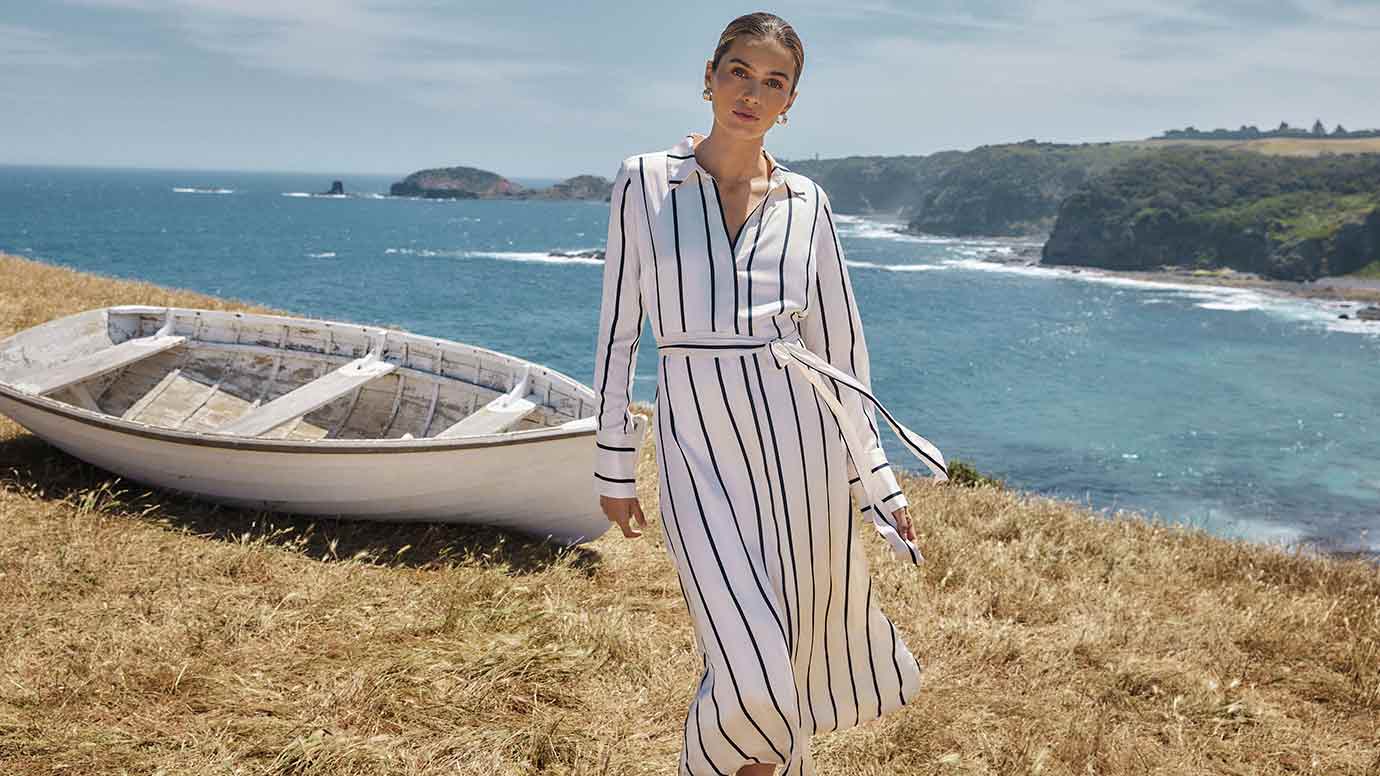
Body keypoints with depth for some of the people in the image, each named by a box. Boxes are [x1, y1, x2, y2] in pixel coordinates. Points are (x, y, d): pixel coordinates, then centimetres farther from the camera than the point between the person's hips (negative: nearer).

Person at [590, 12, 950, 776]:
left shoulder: (805, 203, 5)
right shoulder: (644, 181, 2)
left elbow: (841, 344, 10)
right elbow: (619, 326, 4)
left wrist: (877, 480, 9)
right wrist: (614, 466, 4)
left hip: (798, 442, 2)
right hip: (698, 447, -2)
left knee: (792, 644, 12)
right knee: (748, 672, -10)